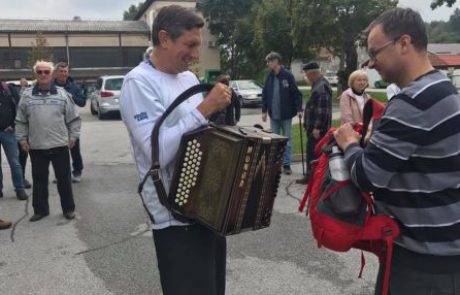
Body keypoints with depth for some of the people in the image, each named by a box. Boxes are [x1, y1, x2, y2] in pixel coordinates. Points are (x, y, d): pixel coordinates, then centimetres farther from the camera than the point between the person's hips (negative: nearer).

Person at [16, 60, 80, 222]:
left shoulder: (62, 94, 0)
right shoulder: (27, 95, 3)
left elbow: (74, 118, 4)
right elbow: (21, 121, 9)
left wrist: (73, 137, 1)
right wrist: (22, 139, 5)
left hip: (60, 145, -1)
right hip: (36, 147, 2)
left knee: (63, 179, 7)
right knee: (39, 180, 11)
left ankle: (68, 208, 20)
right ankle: (40, 209, 24)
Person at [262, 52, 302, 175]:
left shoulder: (287, 75, -9)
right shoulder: (269, 77, 4)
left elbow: (296, 93, -8)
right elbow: (264, 94, 8)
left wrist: (298, 109, -15)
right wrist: (264, 111, 5)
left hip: (286, 114, -4)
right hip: (273, 115, 4)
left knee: (287, 140, 5)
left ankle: (286, 164, 13)